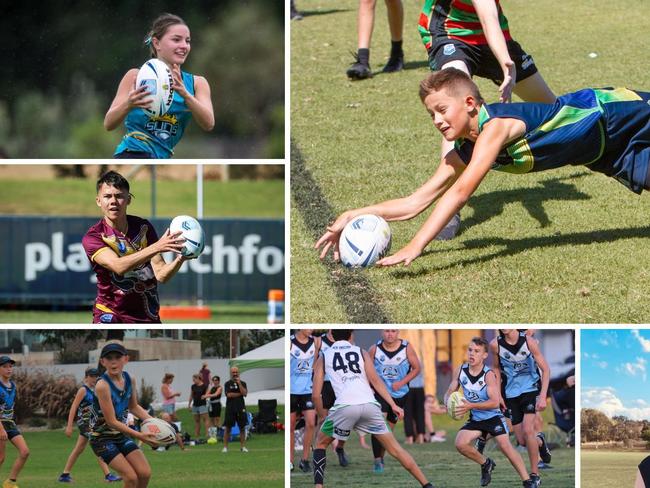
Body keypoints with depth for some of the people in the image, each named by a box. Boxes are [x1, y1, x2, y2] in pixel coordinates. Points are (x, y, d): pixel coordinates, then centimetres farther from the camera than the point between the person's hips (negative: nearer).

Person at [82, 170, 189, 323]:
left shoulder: (144, 227, -1)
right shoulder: (92, 237, -12)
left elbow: (161, 275, -7)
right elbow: (118, 266, -30)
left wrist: (179, 259, -28)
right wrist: (156, 247, -39)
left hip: (148, 316, 4)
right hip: (110, 311, -4)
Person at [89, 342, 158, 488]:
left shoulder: (129, 379, -4)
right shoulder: (102, 385, -26)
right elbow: (111, 421, -25)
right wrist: (140, 436, -27)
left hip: (121, 434, 7)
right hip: (102, 437, -7)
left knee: (145, 473, -3)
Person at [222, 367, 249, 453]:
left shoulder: (242, 383, 9)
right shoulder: (228, 384, 4)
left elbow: (245, 393, -6)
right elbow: (229, 395, -9)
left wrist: (239, 384, -10)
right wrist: (239, 394, -3)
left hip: (241, 409, 2)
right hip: (230, 409, -2)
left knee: (242, 428, 3)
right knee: (227, 428, -2)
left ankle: (243, 447, 10)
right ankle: (225, 447, 2)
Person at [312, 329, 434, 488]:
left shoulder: (323, 357, 20)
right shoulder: (361, 352, 22)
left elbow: (316, 395, 15)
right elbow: (375, 380, 7)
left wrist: (323, 416, 28)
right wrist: (393, 405, 4)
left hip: (344, 407, -1)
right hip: (370, 405, 1)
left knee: (321, 443, 22)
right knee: (394, 448, 12)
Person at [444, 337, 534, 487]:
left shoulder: (489, 375, -21)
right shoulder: (460, 370, -7)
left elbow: (494, 402, -28)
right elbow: (449, 393, 3)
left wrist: (471, 406, -39)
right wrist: (449, 403, -22)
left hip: (493, 416, -5)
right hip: (475, 419, 5)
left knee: (505, 445, -19)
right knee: (460, 444, -15)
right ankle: (486, 464, 12)